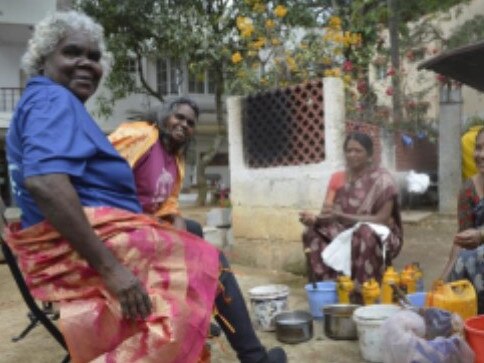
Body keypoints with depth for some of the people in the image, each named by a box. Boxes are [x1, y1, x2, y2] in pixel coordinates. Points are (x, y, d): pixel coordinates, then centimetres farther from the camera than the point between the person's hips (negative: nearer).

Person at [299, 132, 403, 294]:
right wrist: (314, 219, -26)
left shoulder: (381, 179, -10)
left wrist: (341, 216, -30)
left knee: (365, 233, -38)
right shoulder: (337, 178, 5)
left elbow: (382, 219, -19)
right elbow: (326, 213, -1)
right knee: (313, 233, -21)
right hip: (344, 234, 5)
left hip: (380, 236, -4)